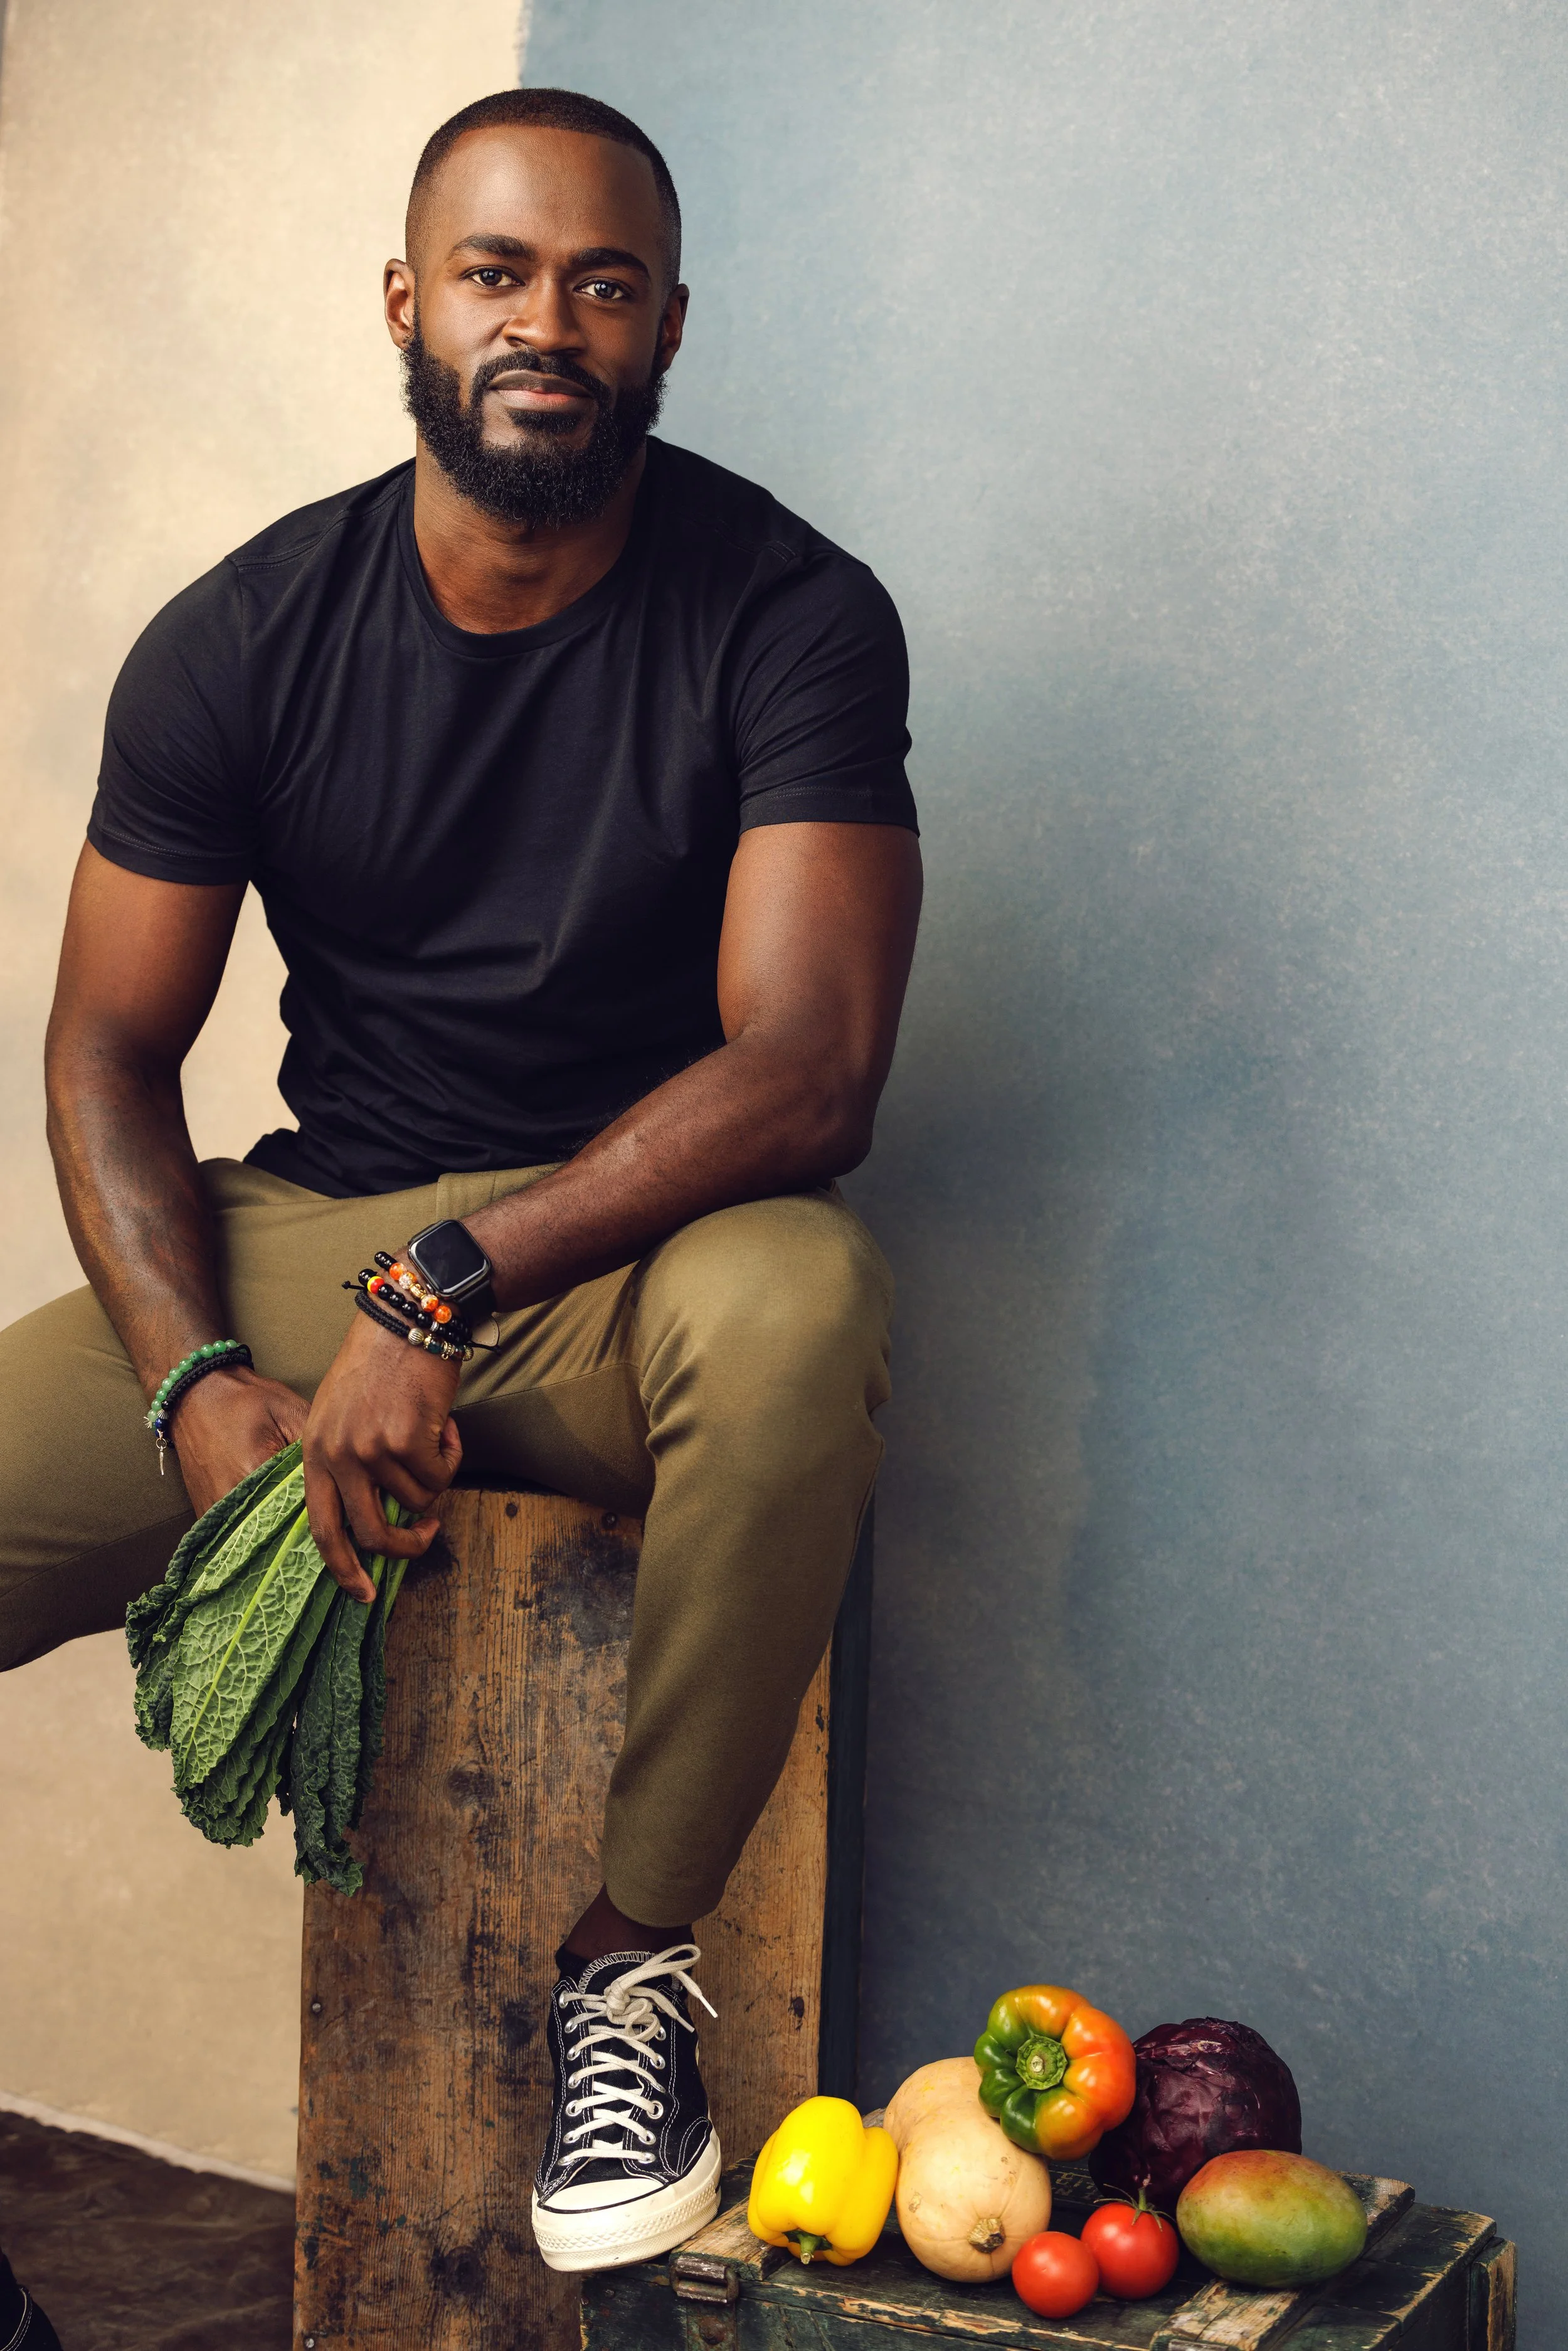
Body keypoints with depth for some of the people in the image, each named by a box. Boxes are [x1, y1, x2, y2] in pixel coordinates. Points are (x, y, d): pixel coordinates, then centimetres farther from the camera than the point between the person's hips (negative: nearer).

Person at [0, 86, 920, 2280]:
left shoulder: (788, 615, -9)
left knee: (801, 1303, -39)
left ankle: (629, 1955, -18)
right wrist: (200, 1380, -14)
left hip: (639, 1242, -3)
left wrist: (446, 1284, -26)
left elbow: (808, 1069, -18)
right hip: (304, 1238, 3)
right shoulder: (241, 640, 0)